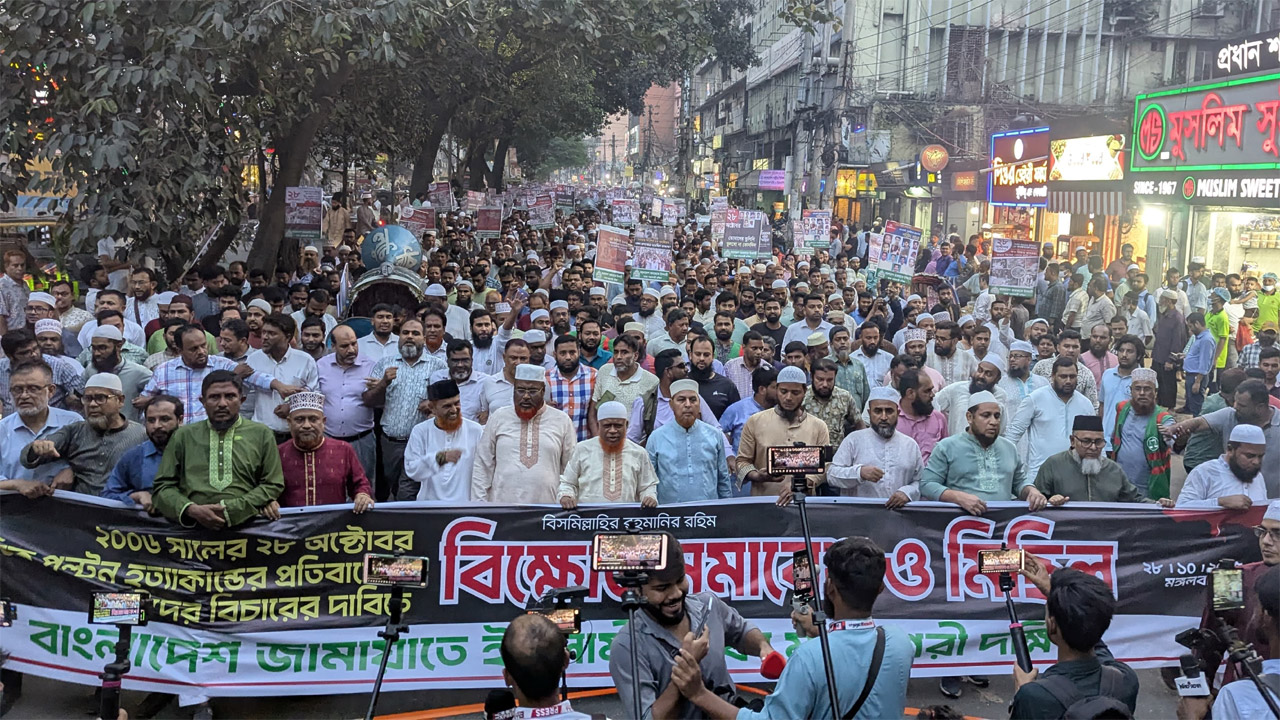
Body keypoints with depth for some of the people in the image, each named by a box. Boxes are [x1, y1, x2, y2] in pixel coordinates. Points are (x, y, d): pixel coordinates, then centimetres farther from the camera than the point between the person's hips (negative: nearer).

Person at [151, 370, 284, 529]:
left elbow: (273, 485, 8)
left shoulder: (262, 435, 15)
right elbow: (162, 487, 15)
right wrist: (192, 510, -4)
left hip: (245, 525, -1)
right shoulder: (183, 436, 19)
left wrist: (230, 510, -5)